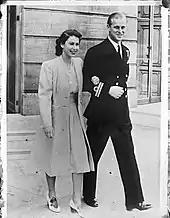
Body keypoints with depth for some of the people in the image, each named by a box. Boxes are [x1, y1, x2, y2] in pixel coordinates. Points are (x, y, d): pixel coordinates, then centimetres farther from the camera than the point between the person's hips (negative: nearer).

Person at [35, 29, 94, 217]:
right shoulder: (49, 66, -13)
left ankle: (76, 200, 12)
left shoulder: (79, 63, 3)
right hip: (56, 115, -4)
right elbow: (44, 95, -15)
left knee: (80, 157, 1)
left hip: (75, 116, 4)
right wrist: (47, 123, -18)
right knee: (53, 156, 10)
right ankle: (52, 195, 30)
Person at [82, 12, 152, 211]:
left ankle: (134, 200, 9)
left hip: (120, 112, 5)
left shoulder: (125, 51, 12)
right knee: (93, 156, 9)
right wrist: (108, 89, -18)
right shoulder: (95, 52, -7)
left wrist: (102, 83, -10)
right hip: (99, 114, -5)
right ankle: (88, 196, 27)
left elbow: (123, 77, 8)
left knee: (127, 156, 4)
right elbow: (87, 83, -8)